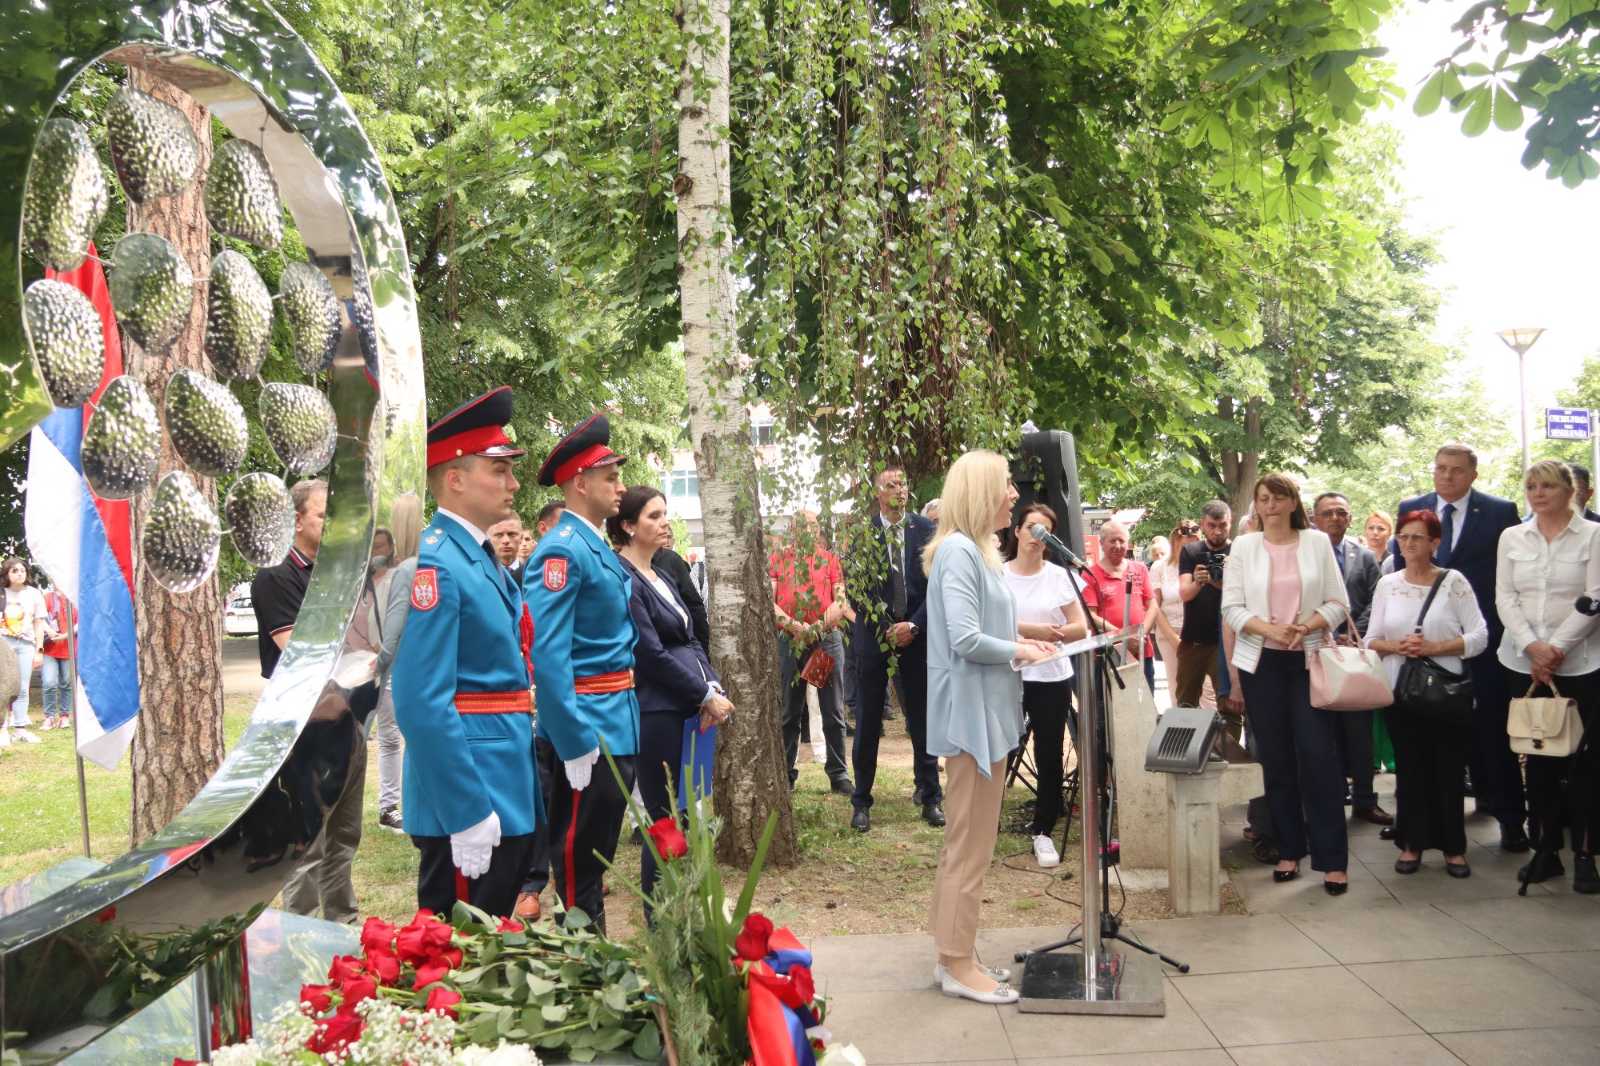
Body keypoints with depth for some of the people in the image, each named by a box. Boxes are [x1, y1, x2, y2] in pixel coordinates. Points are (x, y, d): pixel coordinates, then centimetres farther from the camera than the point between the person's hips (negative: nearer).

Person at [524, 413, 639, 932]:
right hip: (588, 730, -9)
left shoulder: (600, 548, 13)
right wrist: (576, 746, -24)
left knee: (597, 856, 18)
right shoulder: (562, 550, -17)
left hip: (619, 727, 9)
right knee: (580, 863, 2)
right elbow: (548, 656, -23)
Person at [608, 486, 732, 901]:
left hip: (690, 710, 9)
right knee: (665, 819, -2)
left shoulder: (661, 577, 17)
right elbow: (651, 654, -16)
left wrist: (714, 688, -1)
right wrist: (706, 695, -12)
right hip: (657, 713, -9)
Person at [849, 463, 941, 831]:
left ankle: (930, 797, 17)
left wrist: (914, 624, -10)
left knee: (922, 718, 6)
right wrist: (884, 628, -8)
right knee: (867, 721, 4)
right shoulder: (861, 531, -1)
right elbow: (854, 586, -2)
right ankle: (861, 801, 13)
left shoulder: (925, 529, 2)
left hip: (916, 633, 1)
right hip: (873, 633, -1)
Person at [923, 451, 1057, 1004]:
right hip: (971, 712, -10)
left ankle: (956, 954, 25)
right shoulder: (958, 551, -17)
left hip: (985, 711, 10)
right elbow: (965, 639, -24)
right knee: (971, 845, -2)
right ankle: (958, 966, 7)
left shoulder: (976, 550, 14)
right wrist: (1019, 651, -10)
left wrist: (1018, 639, 3)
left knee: (965, 841, 15)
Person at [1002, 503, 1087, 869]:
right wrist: (1032, 630, -17)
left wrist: (1051, 634, -17)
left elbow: (1080, 627, 1)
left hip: (1052, 678, 2)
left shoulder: (1059, 576, 4)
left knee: (1050, 756, 5)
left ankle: (1043, 831, 16)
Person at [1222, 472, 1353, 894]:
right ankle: (1289, 850, 16)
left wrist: (1306, 626, -15)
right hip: (1262, 662, 1)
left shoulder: (1318, 542, 4)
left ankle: (1332, 859, -2)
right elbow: (1232, 607, 0)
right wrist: (1270, 629, -16)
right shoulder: (1244, 546, 5)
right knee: (1276, 759, 6)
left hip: (1309, 660, -1)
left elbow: (1338, 602, 2)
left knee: (1319, 756, -7)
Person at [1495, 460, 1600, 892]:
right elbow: (1505, 597, 5)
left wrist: (1556, 647, -13)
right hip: (1524, 662, 3)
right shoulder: (1511, 537, 10)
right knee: (1538, 759, 6)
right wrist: (1532, 646, -9)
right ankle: (1545, 849, 14)